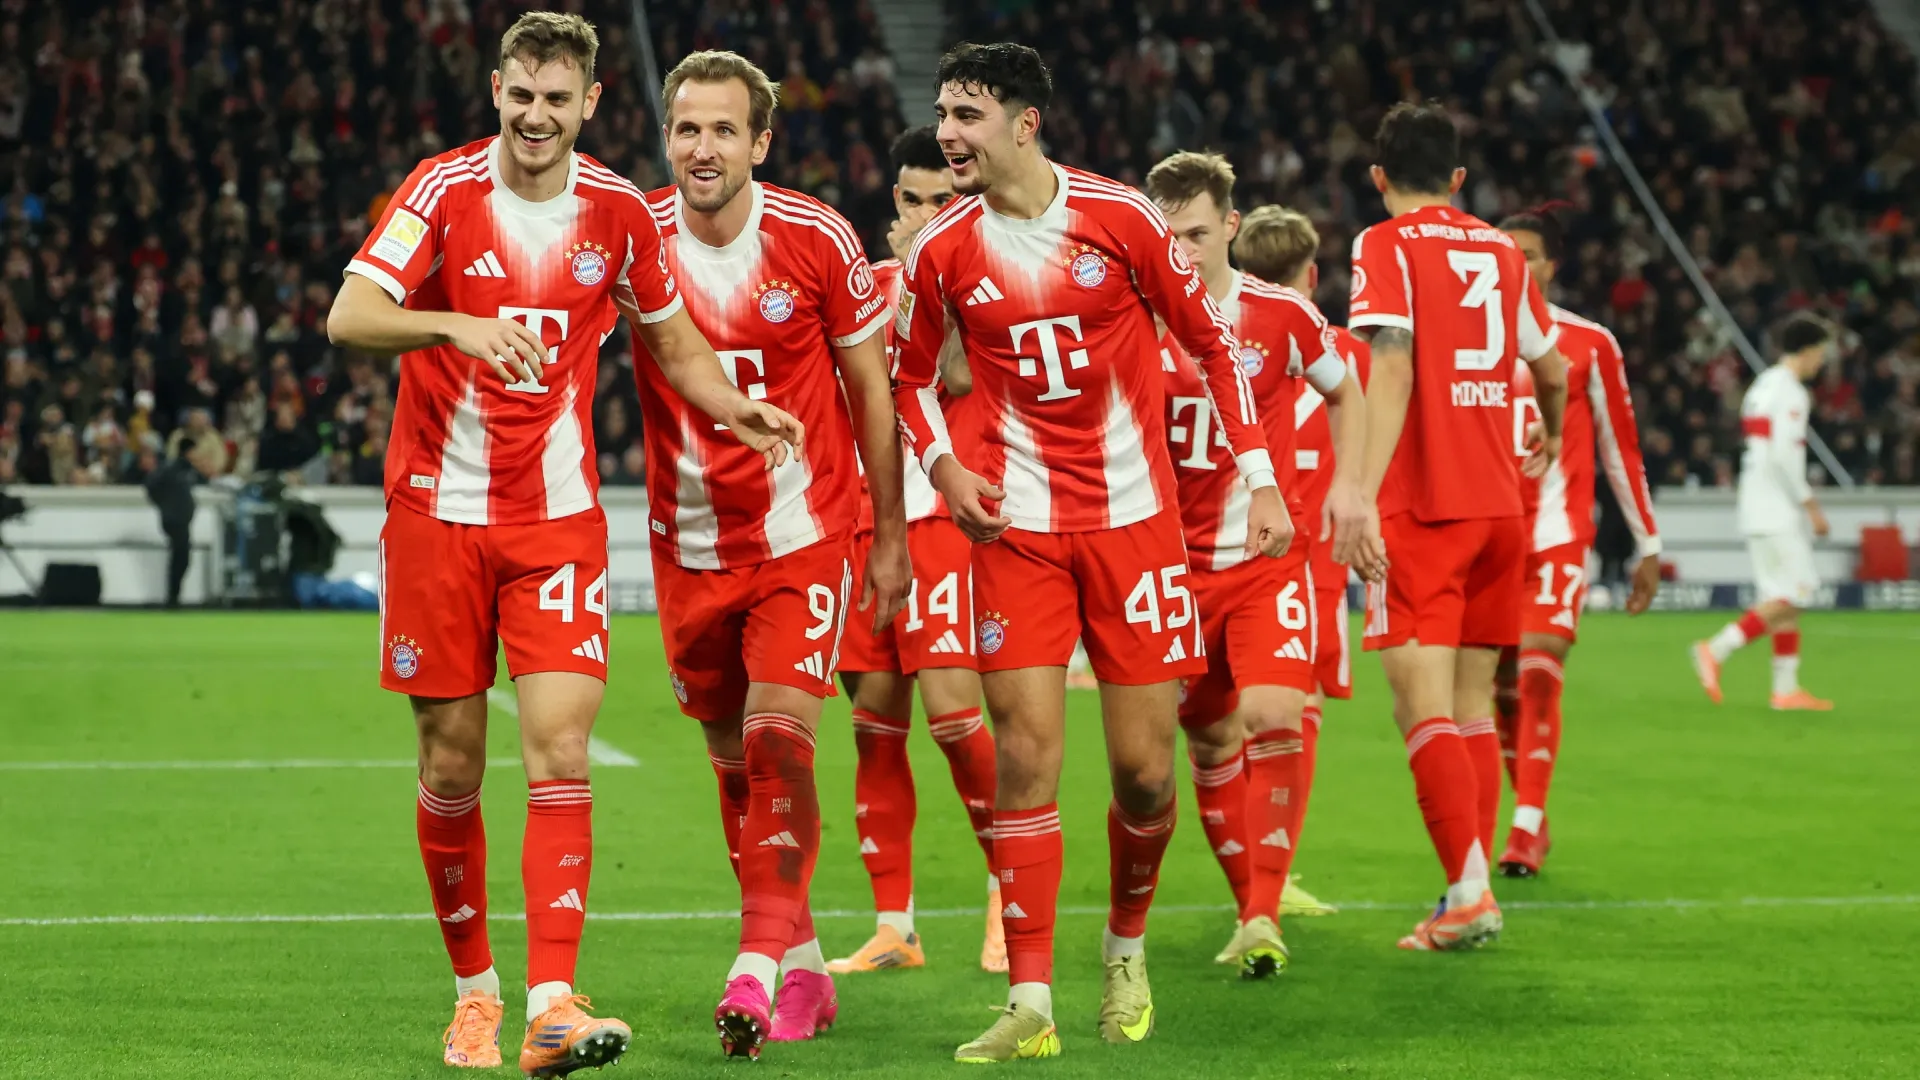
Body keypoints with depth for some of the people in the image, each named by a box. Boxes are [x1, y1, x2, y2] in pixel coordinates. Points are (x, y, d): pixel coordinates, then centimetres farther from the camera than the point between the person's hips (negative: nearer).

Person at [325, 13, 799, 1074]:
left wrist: (736, 410, -5)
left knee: (560, 752, -12)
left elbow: (675, 345, 16)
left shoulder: (618, 213, 2)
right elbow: (347, 318, -19)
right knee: (451, 762, 4)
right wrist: (459, 324, -36)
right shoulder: (443, 190, -7)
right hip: (437, 510, -1)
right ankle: (474, 989, 22)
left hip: (558, 518, 1)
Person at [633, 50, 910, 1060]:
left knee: (778, 741, -17)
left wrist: (889, 537, 4)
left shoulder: (816, 240, -9)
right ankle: (804, 969, 22)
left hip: (804, 534, -3)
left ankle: (756, 966, -20)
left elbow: (871, 388, 1)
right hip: (690, 549, 3)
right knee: (734, 764, 9)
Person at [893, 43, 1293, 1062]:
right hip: (1015, 523, 1)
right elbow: (912, 376, 16)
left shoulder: (1121, 216, -5)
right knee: (1026, 756, -9)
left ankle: (1127, 948, 28)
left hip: (1135, 516, -1)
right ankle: (1030, 1005, -4)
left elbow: (1212, 341, 4)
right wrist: (943, 462, -3)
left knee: (1143, 770, 1)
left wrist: (1260, 477, 1)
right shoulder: (941, 250, 0)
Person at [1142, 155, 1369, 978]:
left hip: (1270, 547, -2)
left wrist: (1348, 484, 1)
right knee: (1209, 736, 10)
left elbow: (1345, 392, 13)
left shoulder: (1283, 313, -5)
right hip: (1175, 555, 2)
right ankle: (1252, 910, 25)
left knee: (1273, 715, -21)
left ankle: (1262, 914, -15)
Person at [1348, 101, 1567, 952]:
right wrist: (1549, 437, 46)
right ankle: (1473, 888, 13)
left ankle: (1469, 890, -19)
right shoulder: (1501, 250, 13)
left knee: (1424, 706, -9)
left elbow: (1392, 368, -18)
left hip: (1422, 508, -6)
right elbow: (1551, 372, 25)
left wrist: (1362, 490, -25)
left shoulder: (1386, 246, -4)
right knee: (1472, 705, 12)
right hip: (1499, 504, 6)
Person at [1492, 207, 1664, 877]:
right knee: (1503, 687, 4)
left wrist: (1648, 544, 8)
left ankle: (1527, 827, -18)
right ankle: (1531, 818, 19)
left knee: (1538, 671, -18)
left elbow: (1620, 447, 7)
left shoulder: (1589, 344, 2)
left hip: (1559, 533, -3)